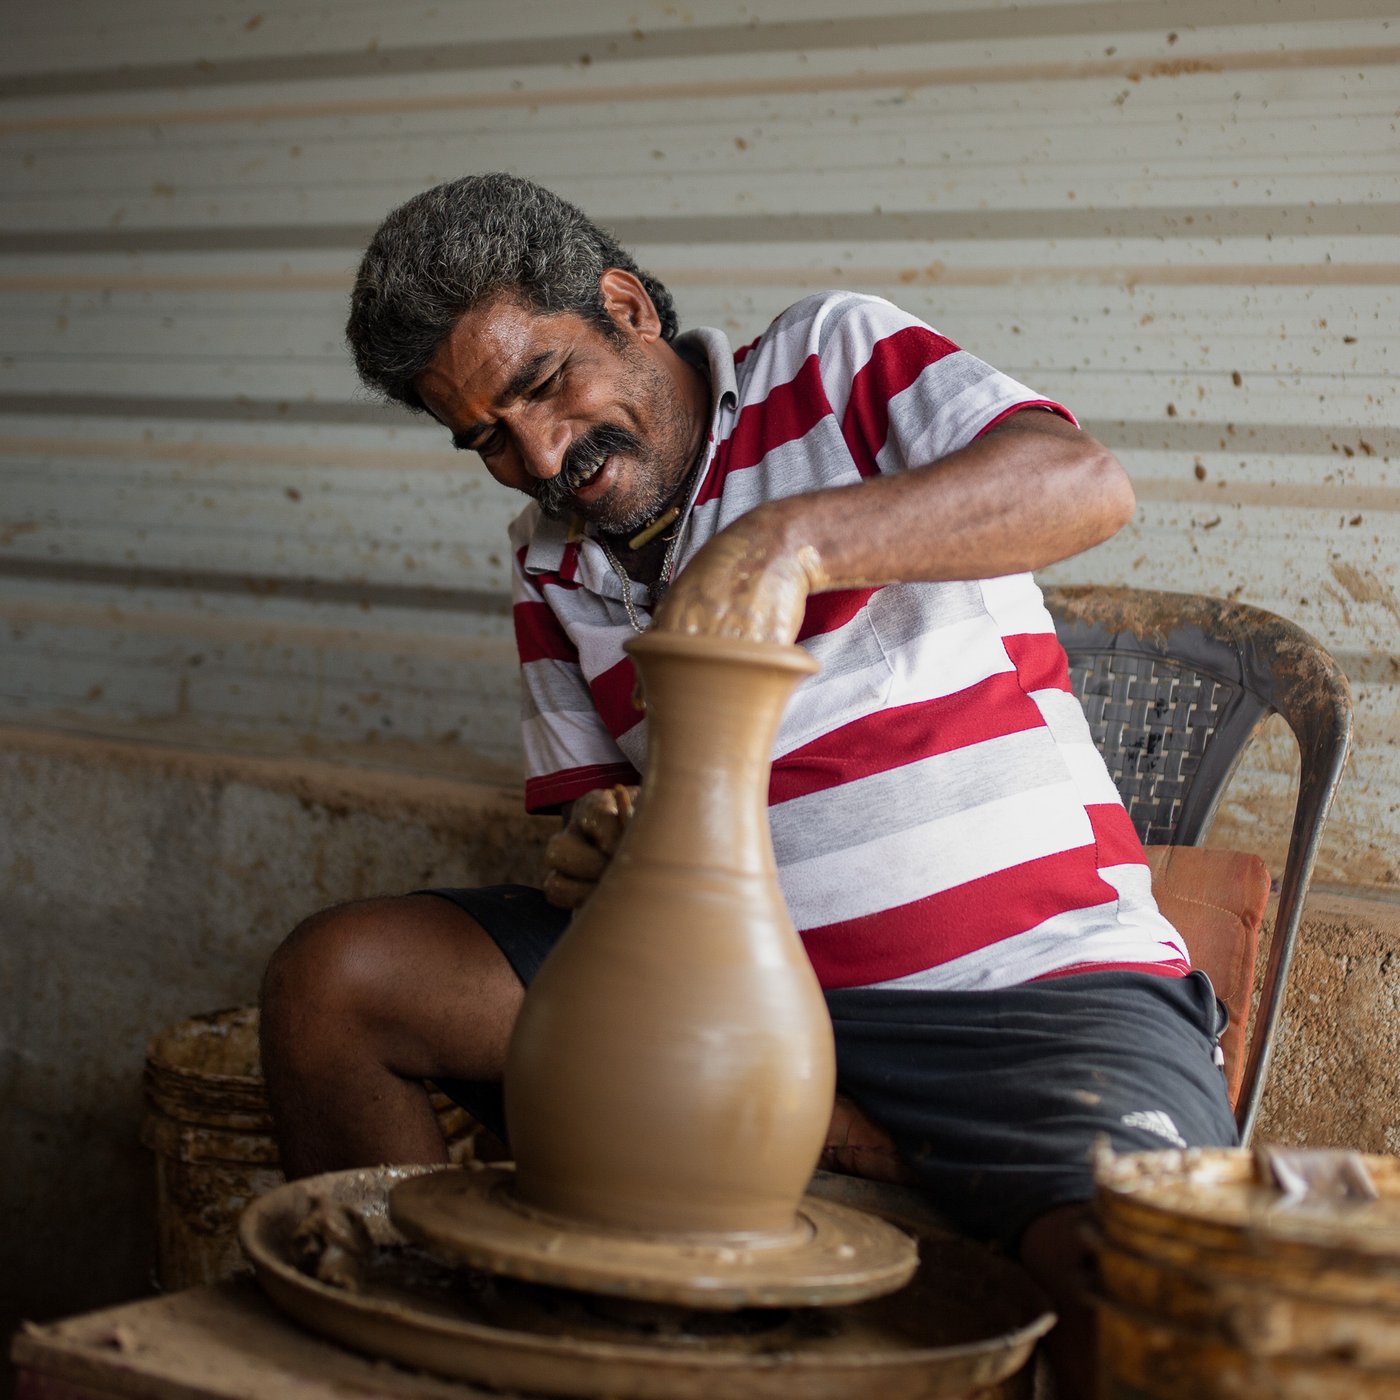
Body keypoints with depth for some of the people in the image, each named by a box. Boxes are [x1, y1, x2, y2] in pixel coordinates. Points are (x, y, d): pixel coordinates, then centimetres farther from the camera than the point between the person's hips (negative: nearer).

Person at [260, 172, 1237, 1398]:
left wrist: (790, 541, -30)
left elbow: (1087, 484, -18)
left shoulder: (834, 363, -1)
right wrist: (595, 848, -8)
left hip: (1028, 977, -5)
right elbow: (591, 806, 17)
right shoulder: (554, 565, 14)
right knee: (332, 982, -5)